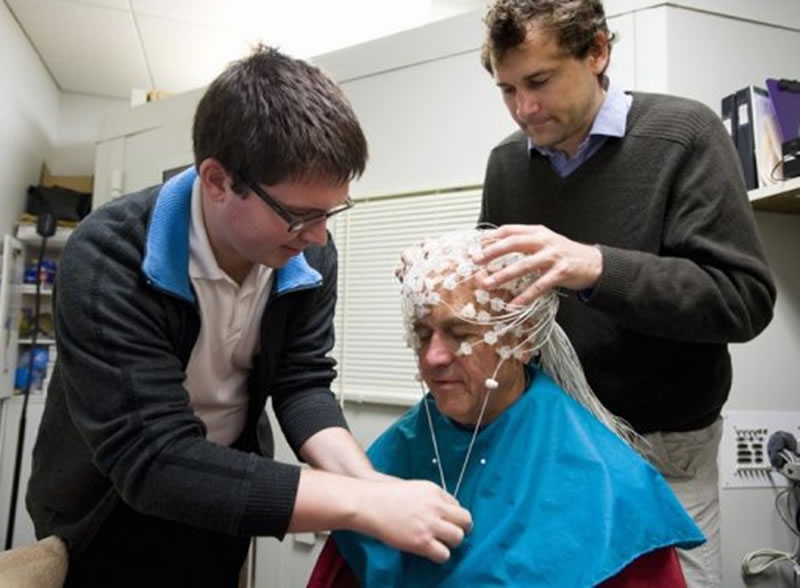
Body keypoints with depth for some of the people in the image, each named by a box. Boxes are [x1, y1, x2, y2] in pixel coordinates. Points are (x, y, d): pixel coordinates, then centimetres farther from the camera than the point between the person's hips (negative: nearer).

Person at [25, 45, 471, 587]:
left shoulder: (308, 257, -17)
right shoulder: (108, 261, -32)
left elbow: (303, 384, -13)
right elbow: (151, 459, -36)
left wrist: (368, 482, -31)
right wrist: (362, 503, -42)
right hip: (110, 513, -3)